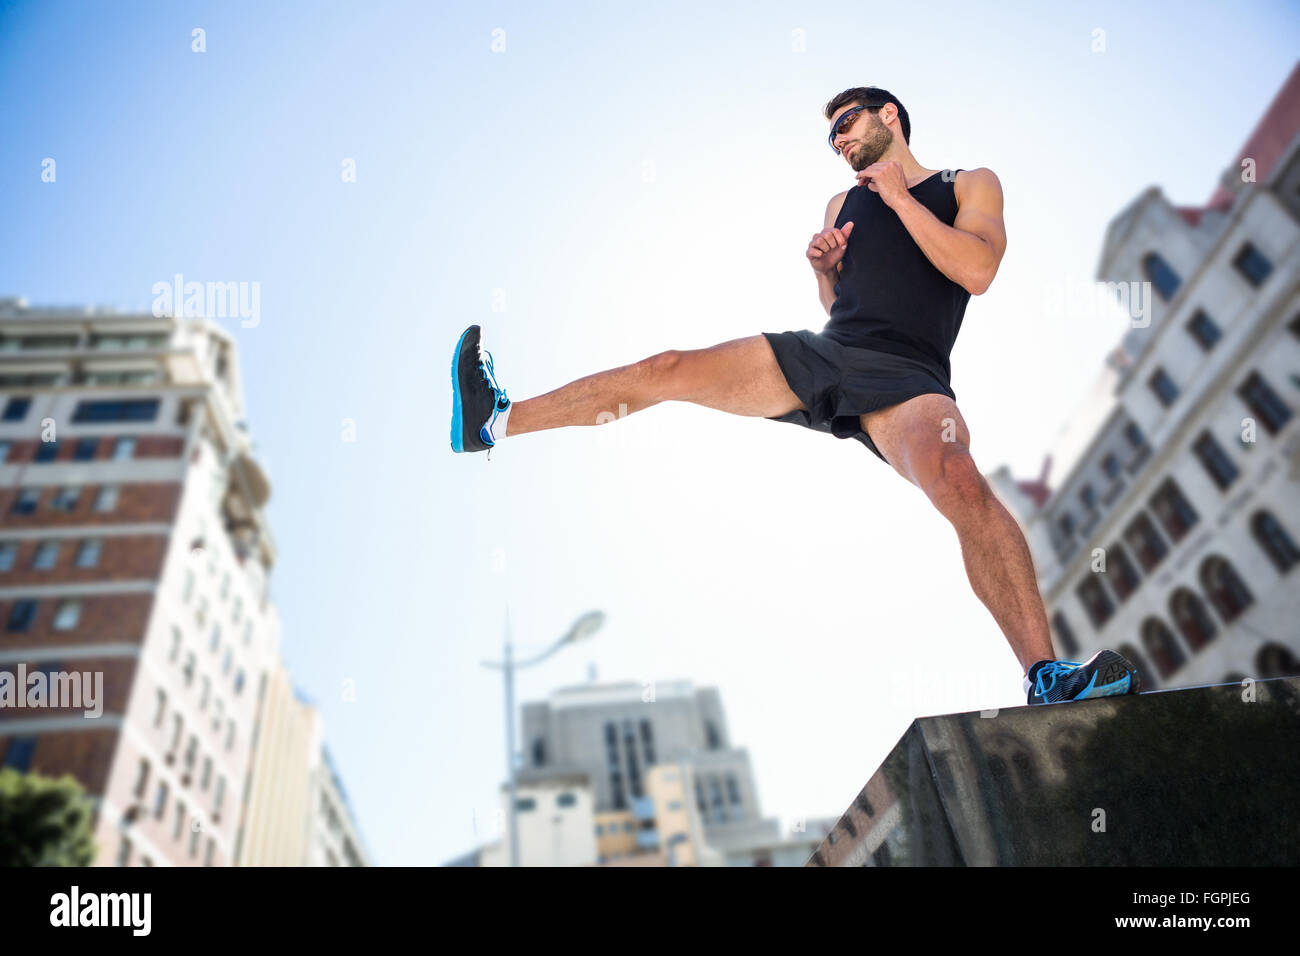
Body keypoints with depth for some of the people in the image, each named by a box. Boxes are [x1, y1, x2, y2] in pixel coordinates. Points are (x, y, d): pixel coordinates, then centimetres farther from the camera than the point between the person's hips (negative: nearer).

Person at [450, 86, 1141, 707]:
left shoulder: (970, 185, 14)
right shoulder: (844, 203, 26)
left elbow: (978, 271, -6)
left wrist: (899, 196, -1)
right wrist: (823, 266, 9)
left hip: (906, 376, -4)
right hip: (826, 352, 5)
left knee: (960, 483, -36)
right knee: (669, 369, -7)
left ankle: (1048, 678, -33)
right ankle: (495, 423, 2)